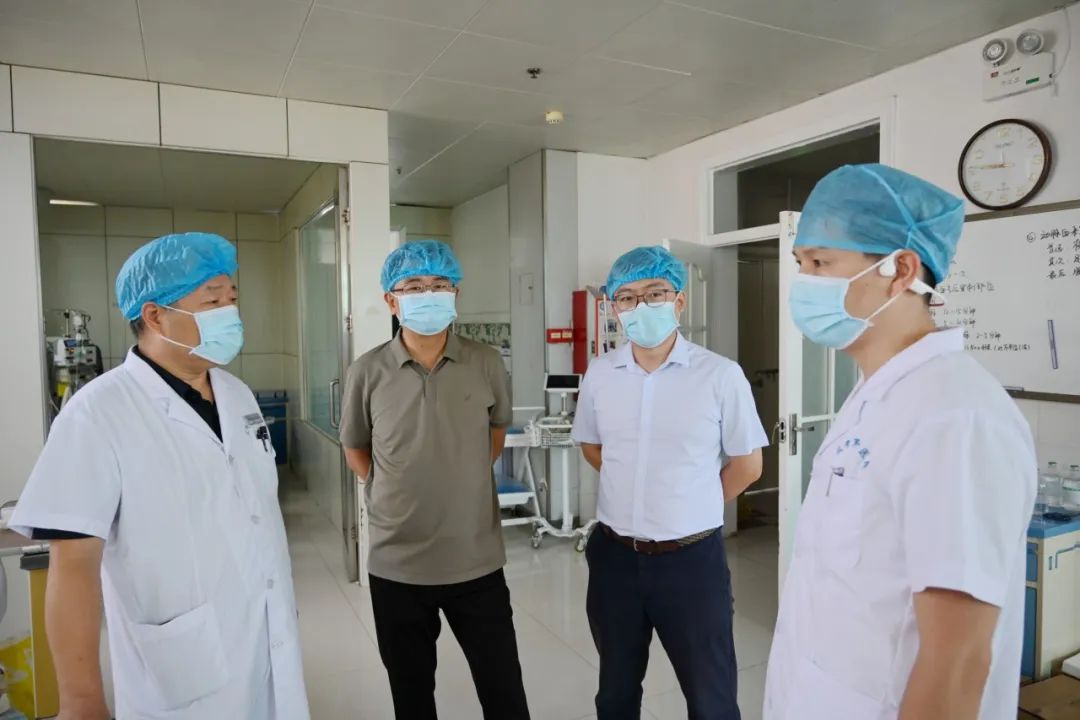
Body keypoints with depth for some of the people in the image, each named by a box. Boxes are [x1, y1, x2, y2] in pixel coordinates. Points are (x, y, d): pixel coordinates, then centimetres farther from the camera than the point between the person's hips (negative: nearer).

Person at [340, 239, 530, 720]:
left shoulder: (487, 364, -5)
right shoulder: (368, 373, -7)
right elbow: (355, 449, 9)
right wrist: (395, 495, 2)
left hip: (477, 562, 0)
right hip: (397, 564, 0)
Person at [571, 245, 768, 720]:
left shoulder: (720, 375, -13)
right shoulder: (600, 373, -1)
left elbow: (747, 465, -3)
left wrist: (693, 507, 4)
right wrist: (637, 489, 8)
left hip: (691, 558, -3)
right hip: (614, 554, 4)